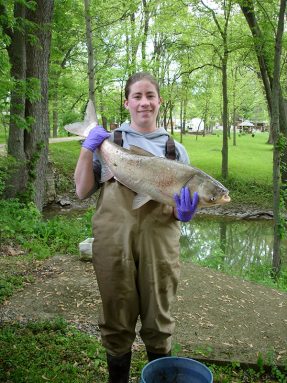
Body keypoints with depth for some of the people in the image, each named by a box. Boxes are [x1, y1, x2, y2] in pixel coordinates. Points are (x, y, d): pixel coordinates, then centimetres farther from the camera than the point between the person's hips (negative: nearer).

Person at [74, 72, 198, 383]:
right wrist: (87, 148, -5)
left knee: (158, 322, 13)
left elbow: (181, 204, 11)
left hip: (159, 243, 1)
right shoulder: (109, 141, 8)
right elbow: (82, 191, 5)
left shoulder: (174, 149, 11)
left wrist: (183, 213, -12)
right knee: (116, 322, 11)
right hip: (114, 241, -1)